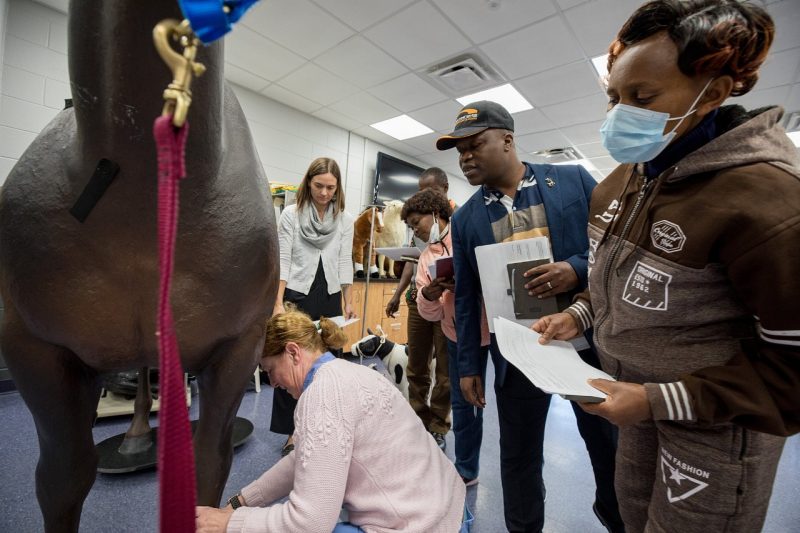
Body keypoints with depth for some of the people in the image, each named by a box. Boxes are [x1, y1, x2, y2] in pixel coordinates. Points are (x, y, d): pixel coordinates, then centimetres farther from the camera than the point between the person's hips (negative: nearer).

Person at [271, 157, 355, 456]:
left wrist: (348, 302, 1)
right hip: (297, 295, -2)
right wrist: (278, 302, -14)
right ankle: (292, 432, 17)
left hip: (330, 297, 2)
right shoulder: (291, 214, -2)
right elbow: (283, 259, -6)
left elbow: (344, 262, 5)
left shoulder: (345, 219, 5)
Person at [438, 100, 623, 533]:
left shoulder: (573, 180, -2)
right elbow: (465, 298, 3)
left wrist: (578, 270, -21)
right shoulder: (464, 218, 1)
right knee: (518, 456, 14)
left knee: (610, 443, 22)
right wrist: (468, 365, 4)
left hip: (589, 339, 1)